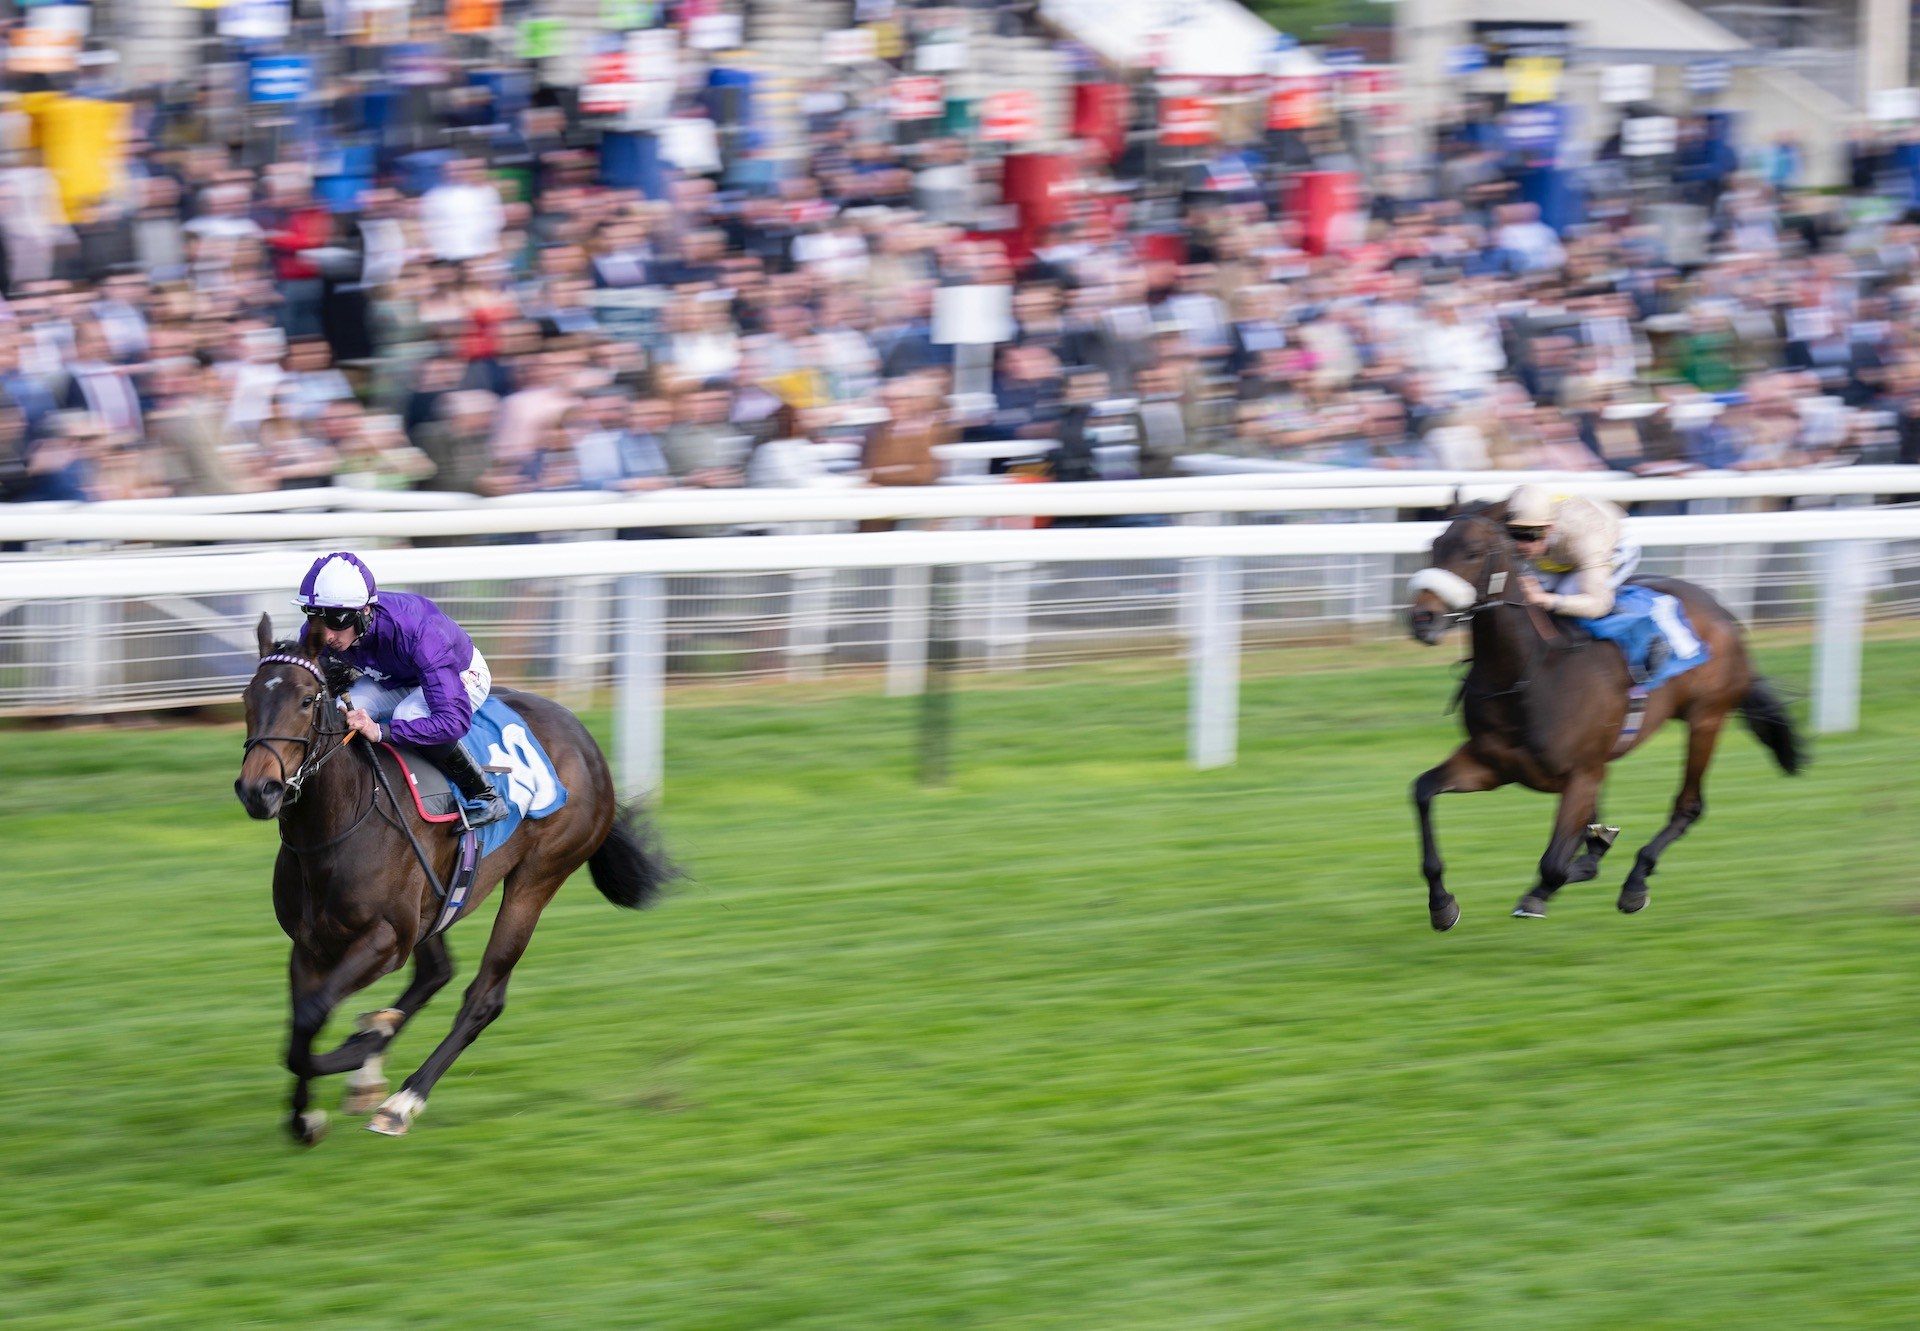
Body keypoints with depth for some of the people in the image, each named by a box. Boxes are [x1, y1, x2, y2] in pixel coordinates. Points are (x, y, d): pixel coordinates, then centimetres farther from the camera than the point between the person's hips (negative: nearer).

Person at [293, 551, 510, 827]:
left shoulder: (416, 631, -43)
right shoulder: (317, 636, -26)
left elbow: (454, 720, -47)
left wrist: (381, 731, -54)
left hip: (461, 677, -5)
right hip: (392, 680, 5)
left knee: (409, 716, -36)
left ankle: (486, 798, -18)